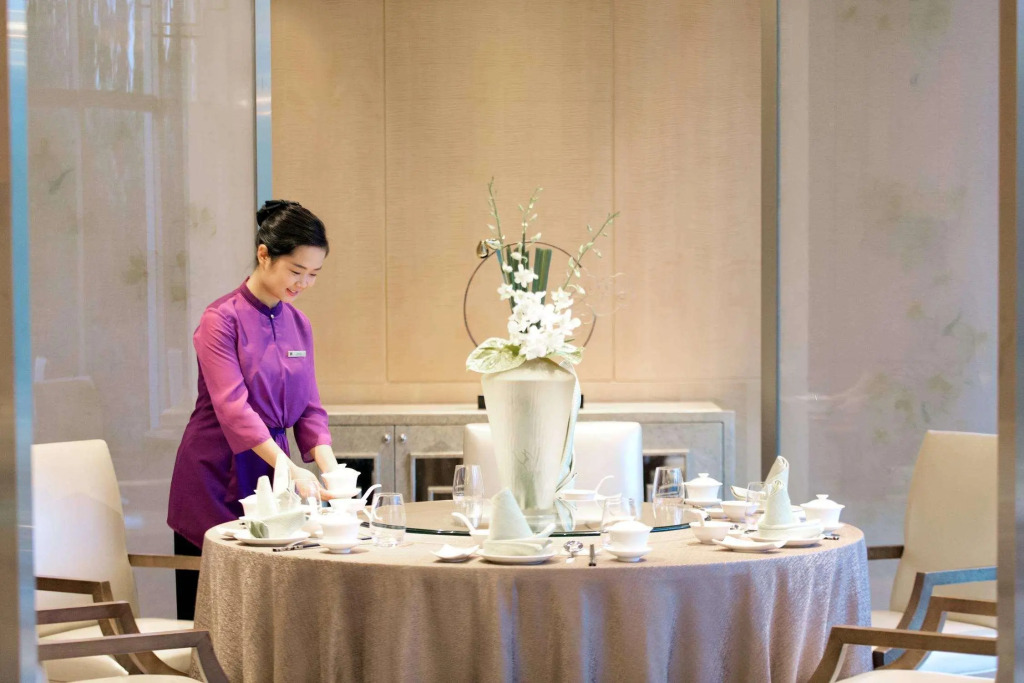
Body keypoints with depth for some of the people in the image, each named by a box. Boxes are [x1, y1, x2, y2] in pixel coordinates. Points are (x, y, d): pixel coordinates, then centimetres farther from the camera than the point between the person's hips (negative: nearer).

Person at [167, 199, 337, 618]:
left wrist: (330, 471, -10)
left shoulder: (298, 325, 8)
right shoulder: (222, 319, -12)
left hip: (269, 482, 6)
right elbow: (233, 408, -21)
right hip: (215, 483, -6)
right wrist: (291, 470, -29)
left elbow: (309, 410, 7)